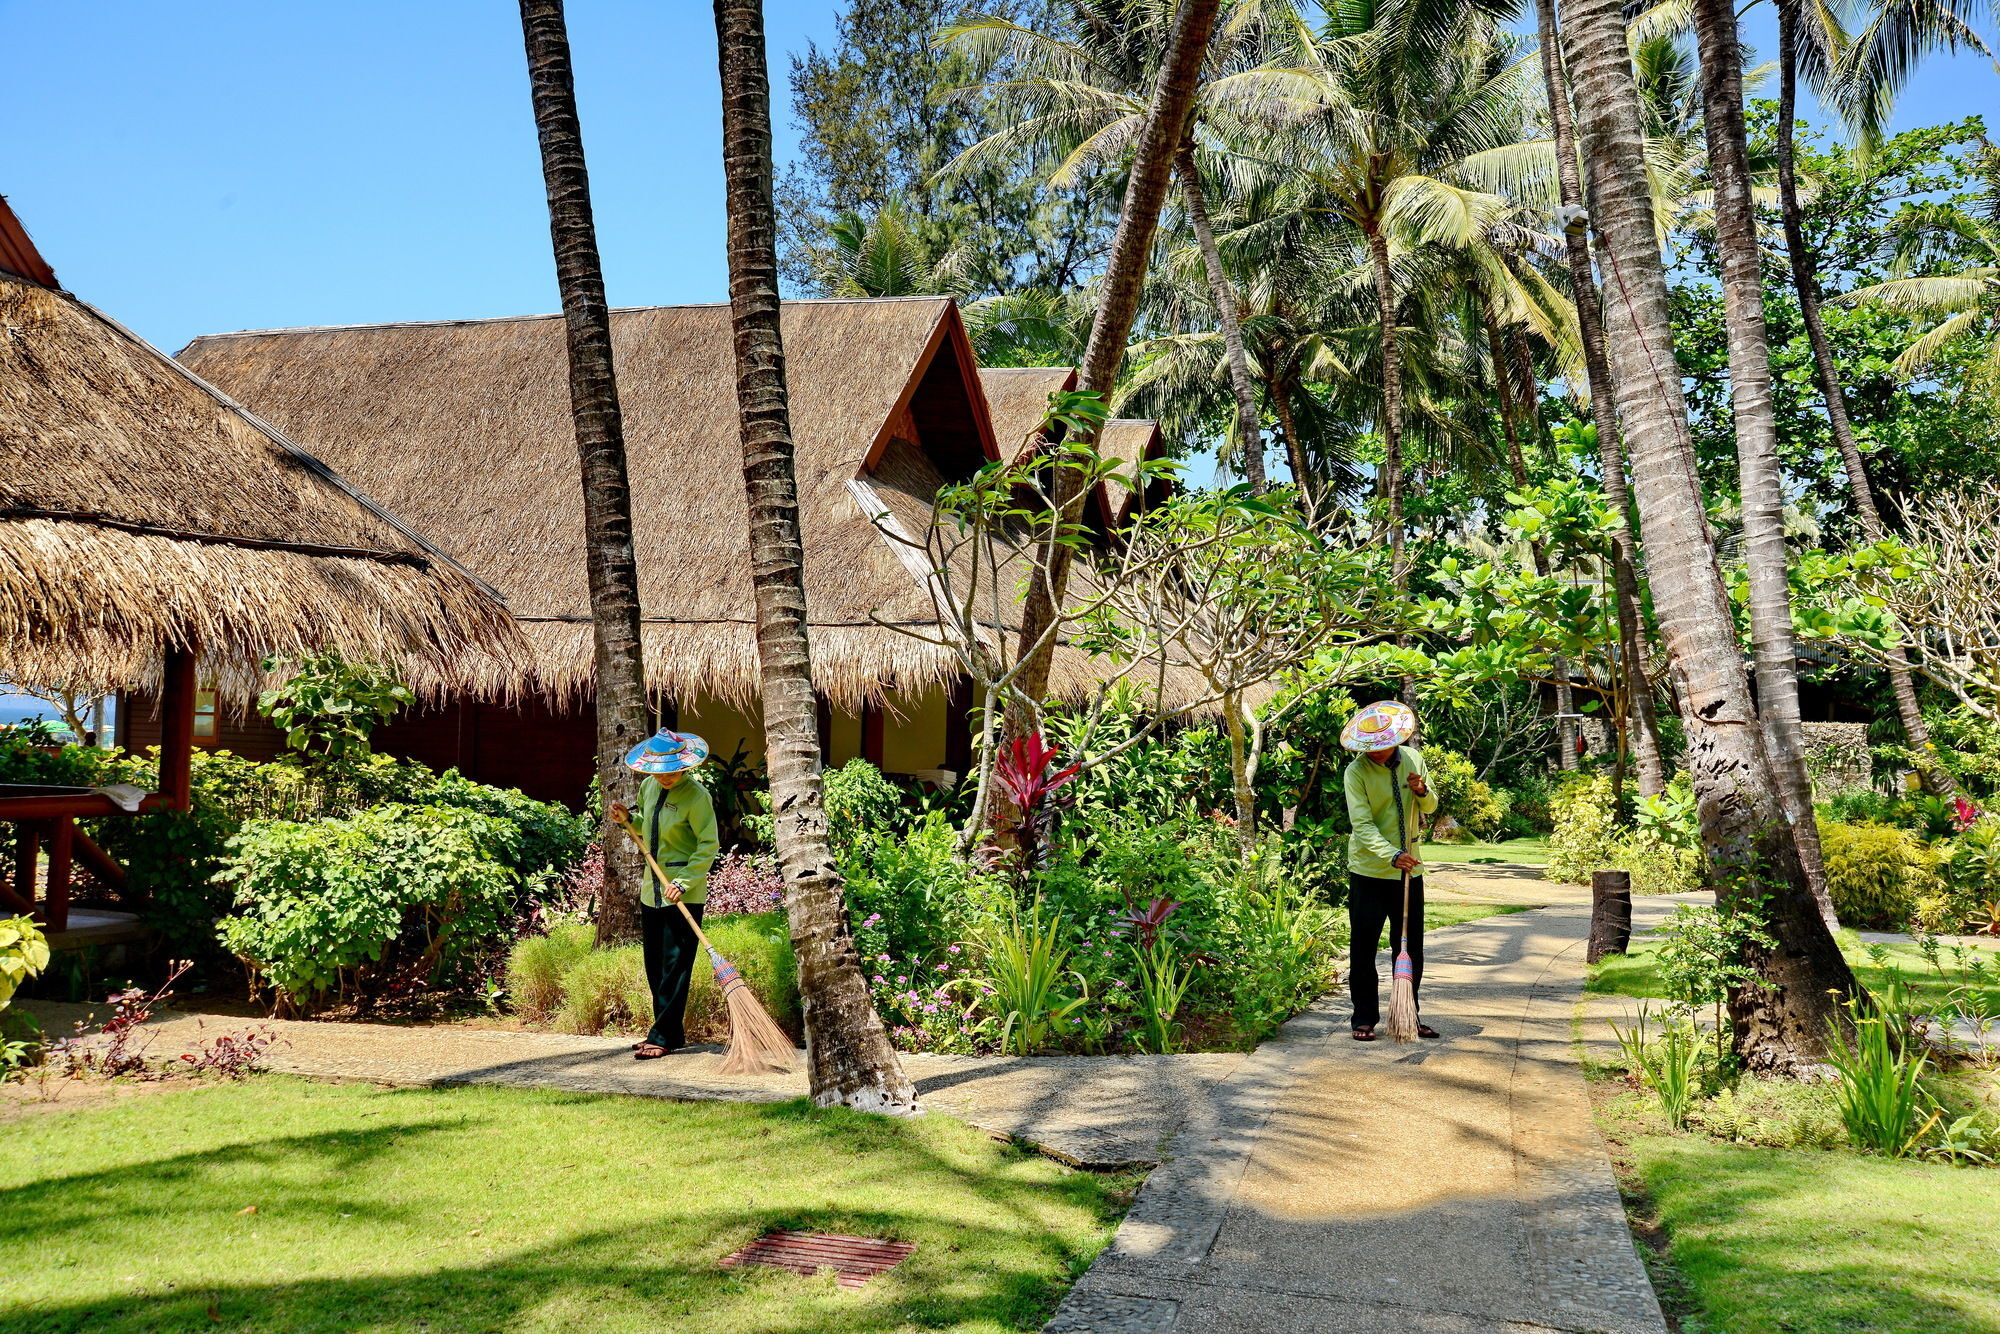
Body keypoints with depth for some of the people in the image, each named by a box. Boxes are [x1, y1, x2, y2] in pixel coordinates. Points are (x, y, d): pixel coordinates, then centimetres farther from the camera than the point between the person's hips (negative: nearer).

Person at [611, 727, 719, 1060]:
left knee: (675, 964, -6)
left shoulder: (697, 796, -14)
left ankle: (664, 1036, 0)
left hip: (685, 893, -8)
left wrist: (683, 883, -24)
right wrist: (628, 820, 5)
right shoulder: (650, 788, 9)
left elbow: (709, 846, -15)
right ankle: (668, 1033, 21)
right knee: (654, 965, 11)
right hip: (652, 889, 8)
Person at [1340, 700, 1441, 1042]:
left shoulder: (1413, 758, 1)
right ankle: (1365, 1019, 10)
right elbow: (1363, 825, -21)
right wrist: (1392, 856, -36)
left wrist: (1423, 791, -11)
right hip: (1369, 872, -4)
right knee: (1364, 949, -1)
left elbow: (1430, 807, 13)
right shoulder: (1356, 771, -13)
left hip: (1409, 871, 4)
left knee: (1412, 948, 9)